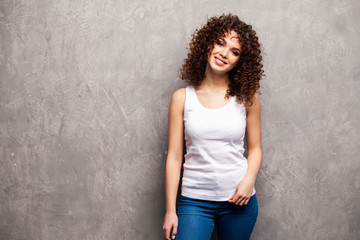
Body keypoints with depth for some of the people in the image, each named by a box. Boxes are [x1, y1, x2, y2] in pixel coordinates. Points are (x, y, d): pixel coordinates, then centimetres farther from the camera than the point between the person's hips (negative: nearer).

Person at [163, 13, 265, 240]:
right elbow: (174, 156, -1)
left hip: (238, 200, 1)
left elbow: (255, 148, 7)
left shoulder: (247, 98, 1)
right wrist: (170, 210, -3)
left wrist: (249, 180, -12)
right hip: (195, 201, -1)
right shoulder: (182, 98, -1)